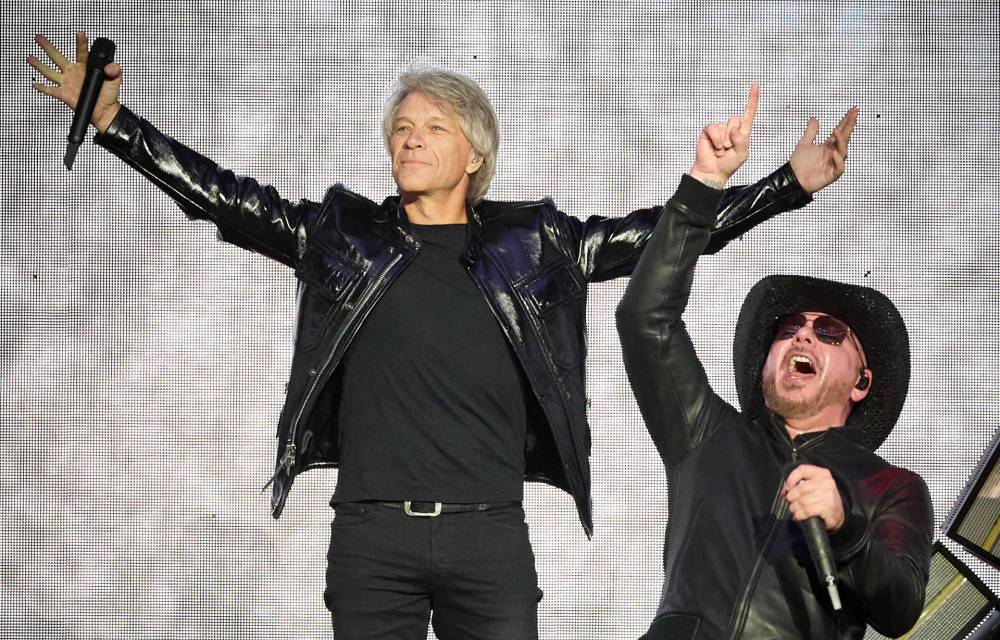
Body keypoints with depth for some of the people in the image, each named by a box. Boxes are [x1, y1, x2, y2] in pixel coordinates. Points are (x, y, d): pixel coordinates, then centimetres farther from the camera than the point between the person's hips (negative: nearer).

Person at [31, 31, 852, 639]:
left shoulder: (530, 244, 9)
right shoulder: (345, 235, 9)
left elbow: (656, 234, 6)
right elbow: (223, 198, 6)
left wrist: (791, 184, -1)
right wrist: (113, 121, -3)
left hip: (490, 536, 0)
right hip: (372, 536, 0)